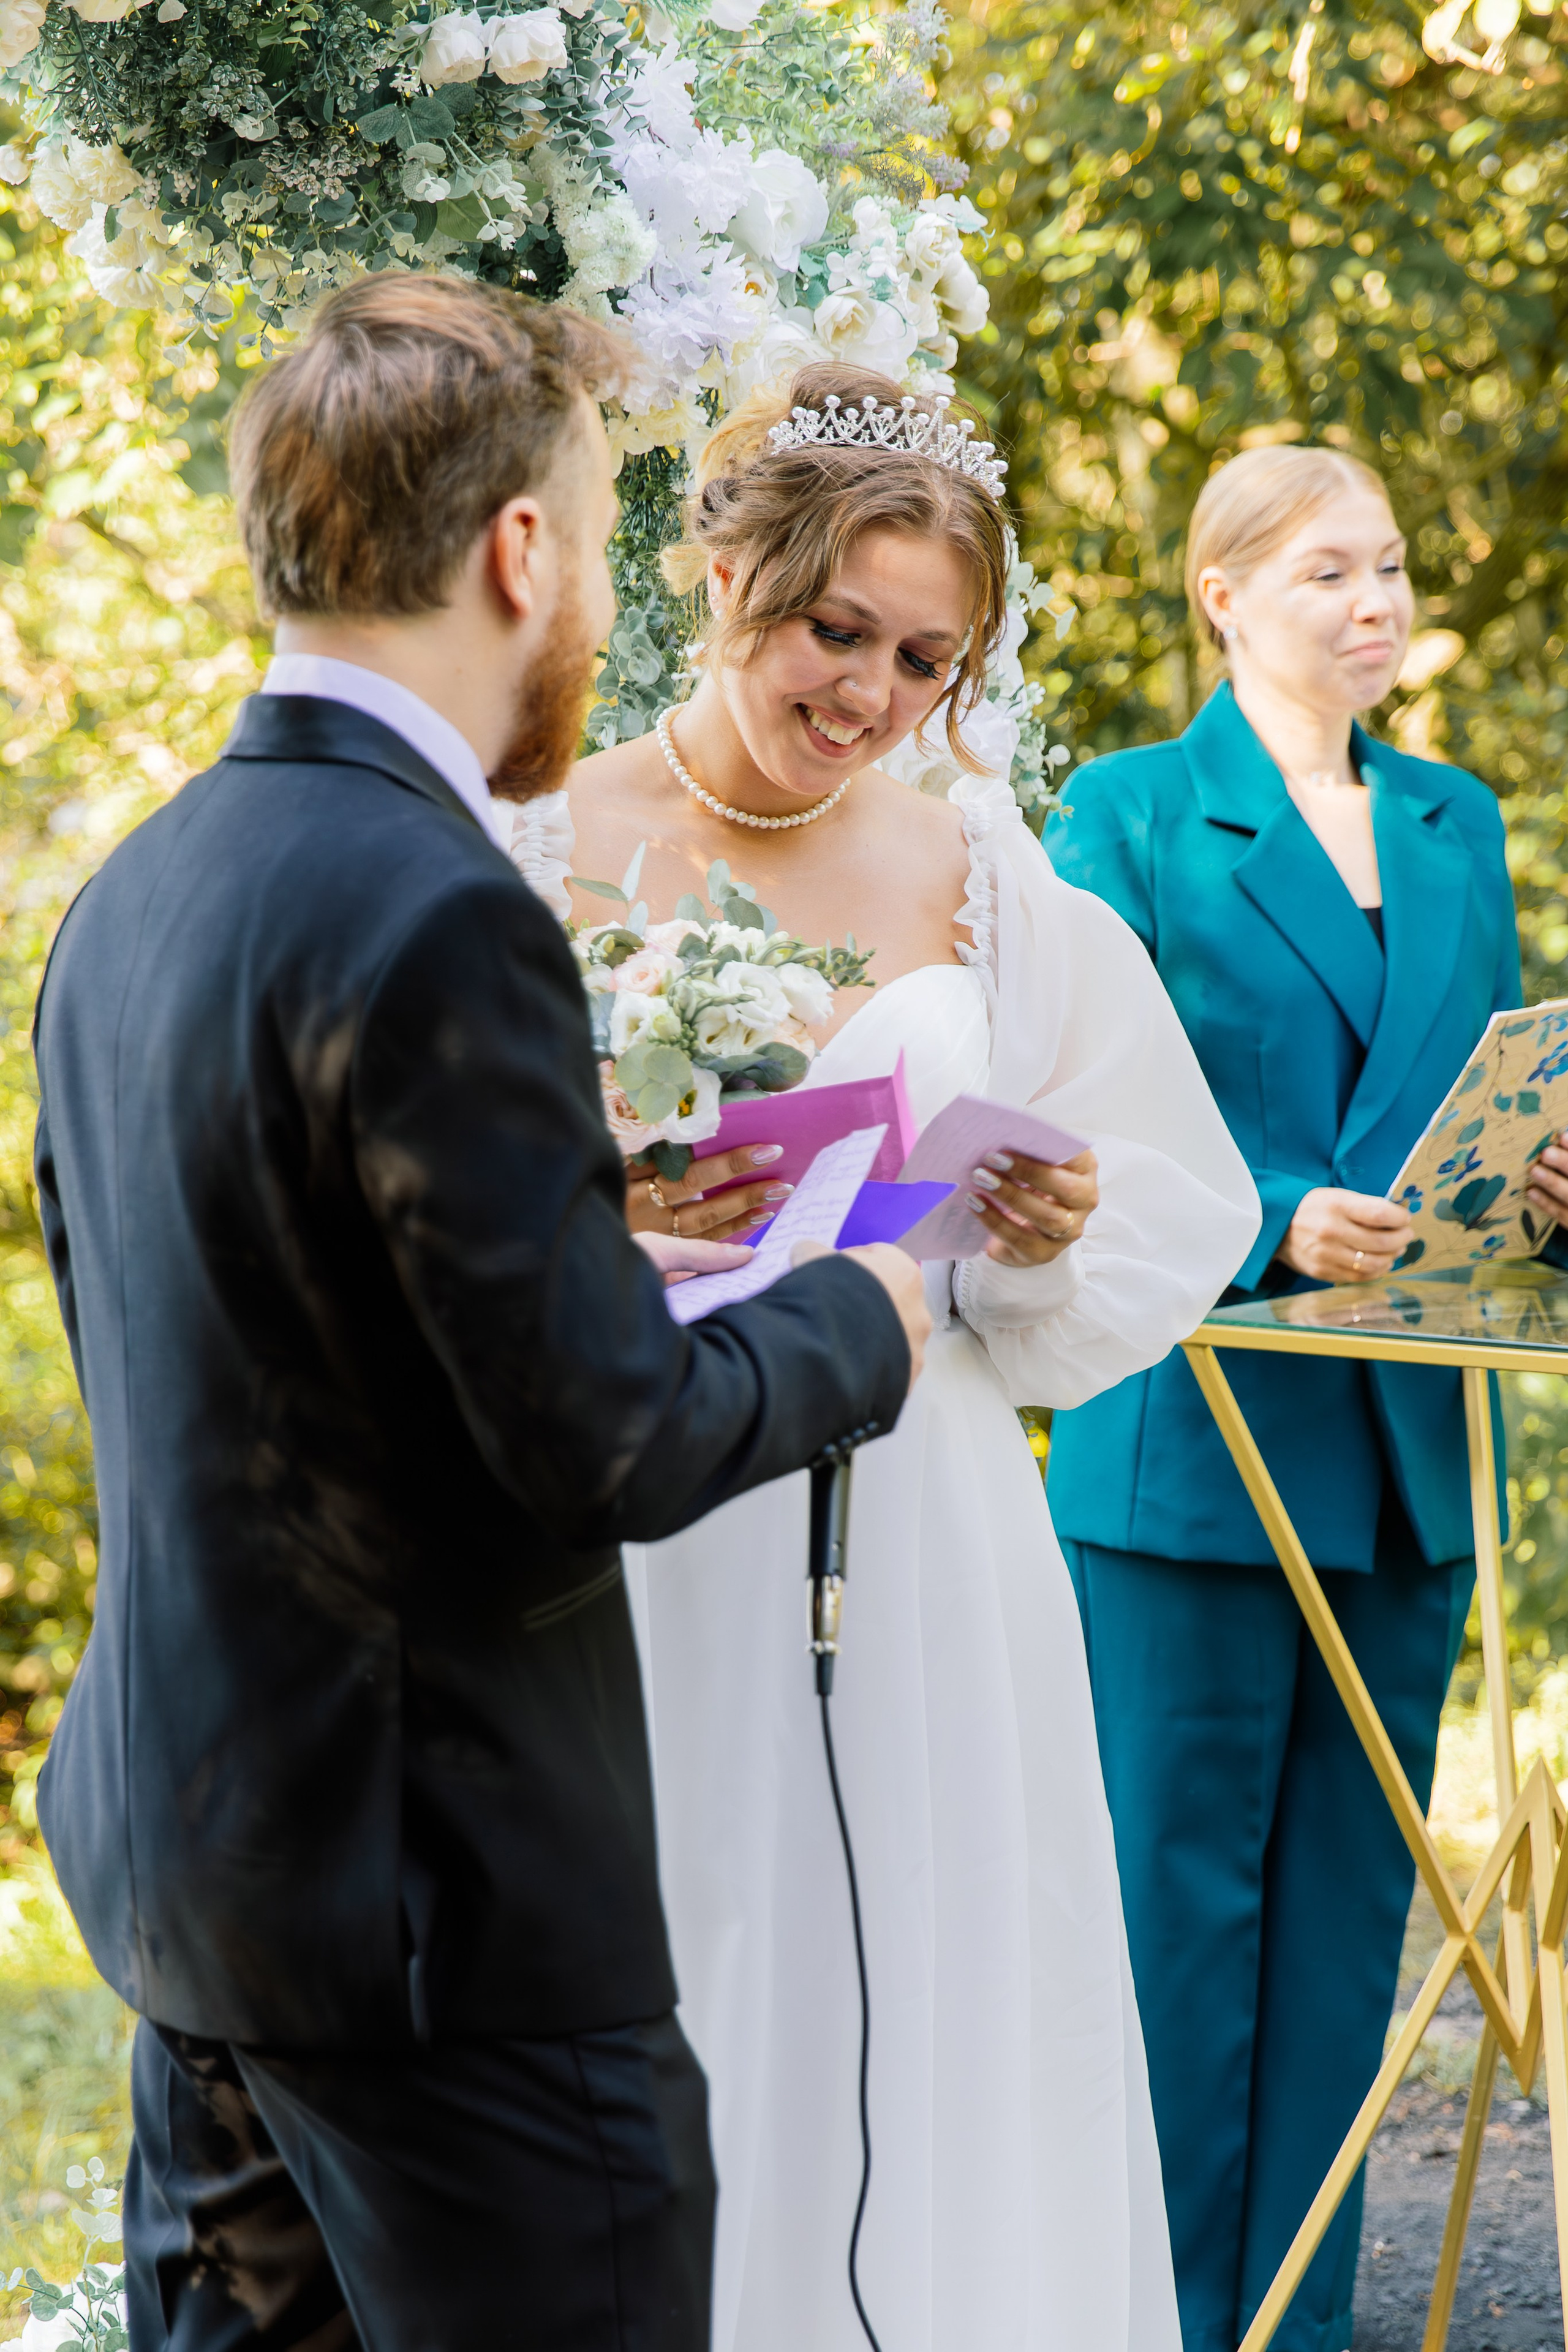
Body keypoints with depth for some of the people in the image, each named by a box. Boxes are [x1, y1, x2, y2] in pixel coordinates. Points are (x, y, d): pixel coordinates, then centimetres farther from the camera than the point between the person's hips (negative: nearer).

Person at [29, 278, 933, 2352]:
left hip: (173, 1846, 9)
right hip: (441, 1903, -9)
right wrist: (853, 1324, -1)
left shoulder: (133, 891, 8)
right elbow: (606, 1445, -19)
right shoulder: (434, 919, -21)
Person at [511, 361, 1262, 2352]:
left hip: (928, 1568, 3)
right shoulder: (541, 863, -1)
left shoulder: (991, 887, 8)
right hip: (651, 1569, -2)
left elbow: (1169, 1218, 14)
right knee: (674, 2057, 1)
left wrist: (1052, 1242, -6)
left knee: (935, 2054, 6)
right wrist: (589, 1218, -19)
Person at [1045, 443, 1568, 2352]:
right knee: (1178, 1892, 0)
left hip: (1404, 1452, 5)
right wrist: (1273, 1225, -24)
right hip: (1191, 1450, -5)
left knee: (1351, 1896, 9)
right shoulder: (1131, 815, -2)